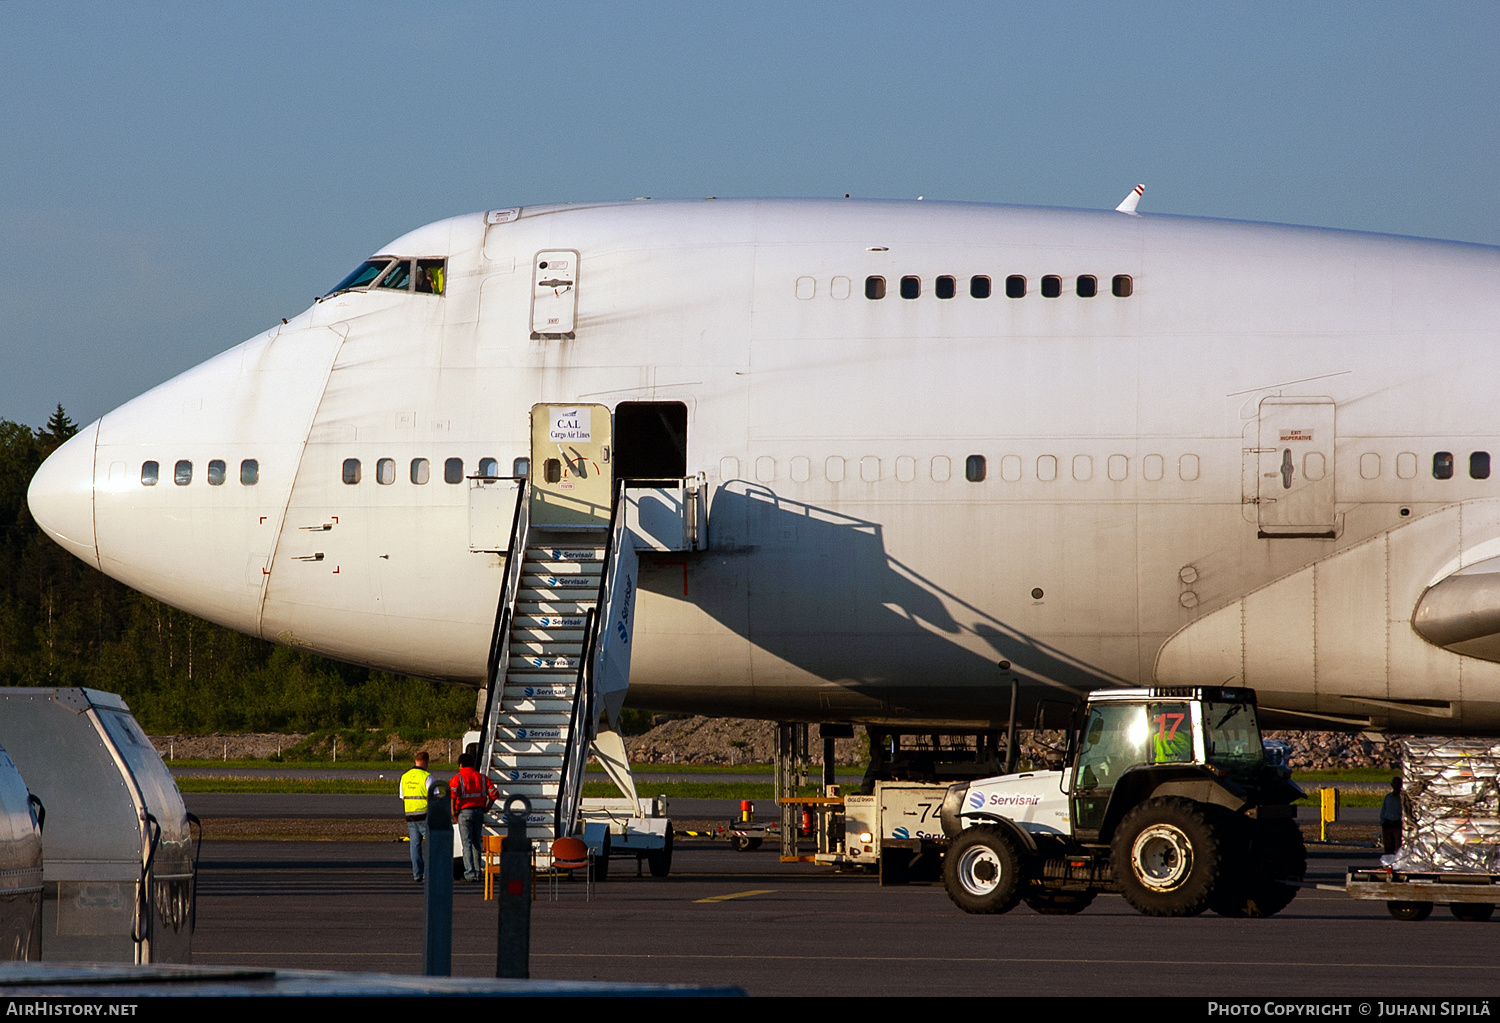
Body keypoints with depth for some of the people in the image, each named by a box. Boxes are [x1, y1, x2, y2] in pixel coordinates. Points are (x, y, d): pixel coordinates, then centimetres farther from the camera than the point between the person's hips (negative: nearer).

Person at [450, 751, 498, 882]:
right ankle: (478, 872, 16)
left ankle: (470, 873, -11)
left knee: (467, 844, -4)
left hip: (465, 812, -4)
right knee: (476, 843, 15)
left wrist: (454, 812, -8)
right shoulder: (482, 778, 10)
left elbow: (452, 794, -19)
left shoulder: (457, 778, -3)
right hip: (479, 811, 4)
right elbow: (494, 794, 5)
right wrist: (486, 807, 15)